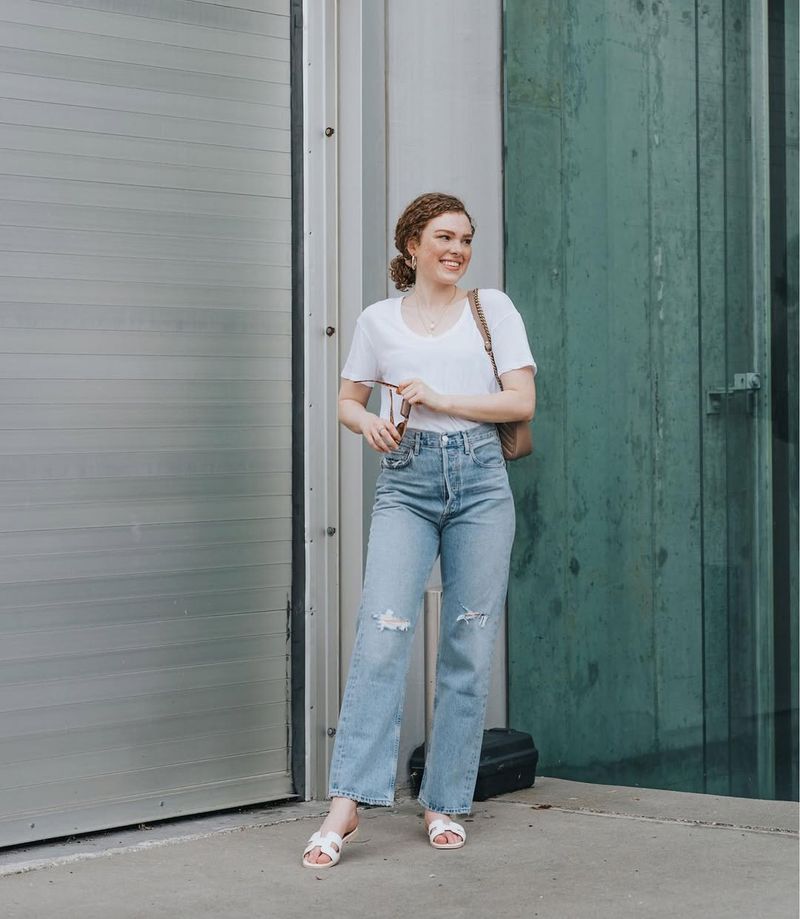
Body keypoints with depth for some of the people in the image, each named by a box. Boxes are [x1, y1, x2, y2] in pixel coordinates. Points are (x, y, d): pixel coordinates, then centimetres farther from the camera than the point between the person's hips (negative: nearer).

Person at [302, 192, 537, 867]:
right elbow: (348, 401, 18)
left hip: (479, 481, 1)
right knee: (383, 633, -15)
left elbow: (523, 402, 1)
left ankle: (445, 803, 10)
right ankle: (347, 802, -16)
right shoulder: (379, 320, 11)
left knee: (470, 649, 1)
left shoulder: (493, 308, 8)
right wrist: (370, 424, -5)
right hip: (406, 481, 0)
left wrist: (440, 399, -9)